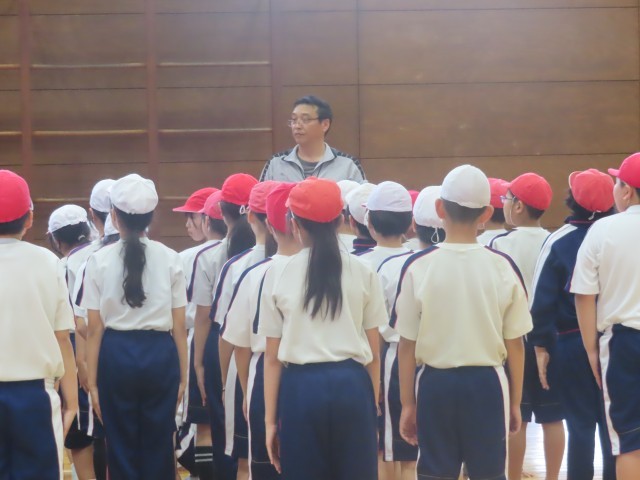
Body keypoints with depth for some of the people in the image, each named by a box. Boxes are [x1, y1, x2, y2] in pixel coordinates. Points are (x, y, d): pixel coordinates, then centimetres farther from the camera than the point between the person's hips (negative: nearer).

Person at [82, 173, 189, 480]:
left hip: (117, 354, 0)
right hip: (160, 353, 1)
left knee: (122, 447, 9)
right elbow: (179, 326, -1)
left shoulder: (99, 261, -2)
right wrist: (183, 374, 9)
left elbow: (95, 329, -3)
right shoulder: (169, 259, 0)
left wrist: (92, 382, 3)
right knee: (159, 446, 7)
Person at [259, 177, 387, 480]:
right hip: (352, 385, 1)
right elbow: (374, 353, 2)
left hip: (302, 387, 0)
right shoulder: (362, 272, 2)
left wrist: (270, 419, 4)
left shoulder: (278, 275, 0)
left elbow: (272, 357, 0)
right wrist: (373, 402, 12)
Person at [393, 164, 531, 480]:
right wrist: (515, 402, 12)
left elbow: (407, 345, -4)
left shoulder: (419, 266, -8)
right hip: (487, 384, 1)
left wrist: (407, 403, 6)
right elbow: (514, 344, 0)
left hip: (436, 385, -1)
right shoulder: (503, 267, -5)